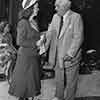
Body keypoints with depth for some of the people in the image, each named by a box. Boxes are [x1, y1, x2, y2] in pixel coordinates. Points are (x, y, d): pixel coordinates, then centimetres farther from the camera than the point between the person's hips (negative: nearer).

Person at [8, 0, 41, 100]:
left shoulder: (33, 22, 7)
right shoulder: (23, 22, -15)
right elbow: (20, 41, -17)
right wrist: (35, 43, -17)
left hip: (34, 55, 8)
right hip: (26, 56, -8)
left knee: (31, 79, 15)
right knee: (24, 79, 4)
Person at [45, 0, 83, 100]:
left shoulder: (76, 17, -15)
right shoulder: (55, 17, 3)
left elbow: (78, 38, -18)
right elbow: (50, 33, 3)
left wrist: (70, 54, -23)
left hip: (71, 55, -5)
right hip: (58, 55, 6)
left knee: (70, 79, 10)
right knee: (58, 78, 20)